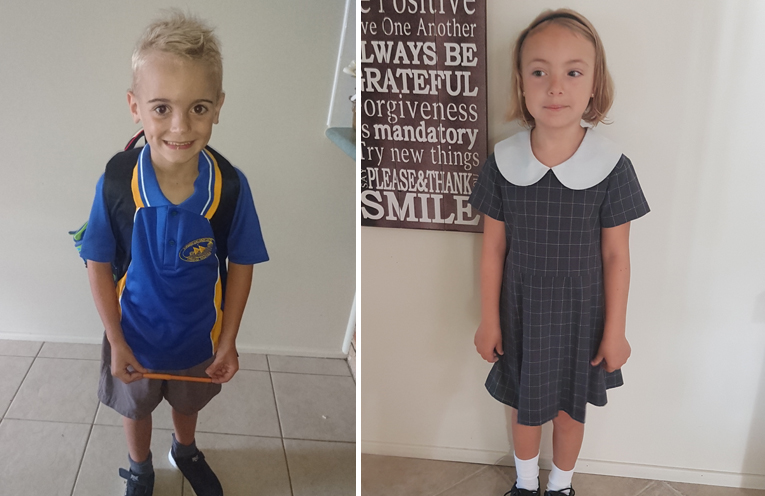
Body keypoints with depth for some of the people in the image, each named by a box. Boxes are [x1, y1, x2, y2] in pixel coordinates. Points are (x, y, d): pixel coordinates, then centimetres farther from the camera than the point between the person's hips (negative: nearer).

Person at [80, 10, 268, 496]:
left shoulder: (230, 186, -25)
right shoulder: (117, 182, -27)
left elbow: (240, 264, -12)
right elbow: (99, 264, -15)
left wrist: (228, 341, -9)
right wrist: (117, 343, -13)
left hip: (199, 335, 1)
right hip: (135, 334, -1)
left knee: (188, 402, 30)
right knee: (136, 407, 26)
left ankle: (186, 452, 63)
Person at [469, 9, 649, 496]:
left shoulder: (611, 166, -16)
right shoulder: (504, 162, -13)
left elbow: (616, 256, -9)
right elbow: (494, 247, -4)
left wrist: (615, 330, -4)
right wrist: (489, 320, 0)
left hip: (580, 314, -1)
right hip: (521, 311, 1)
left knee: (571, 408, 18)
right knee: (526, 405, 19)